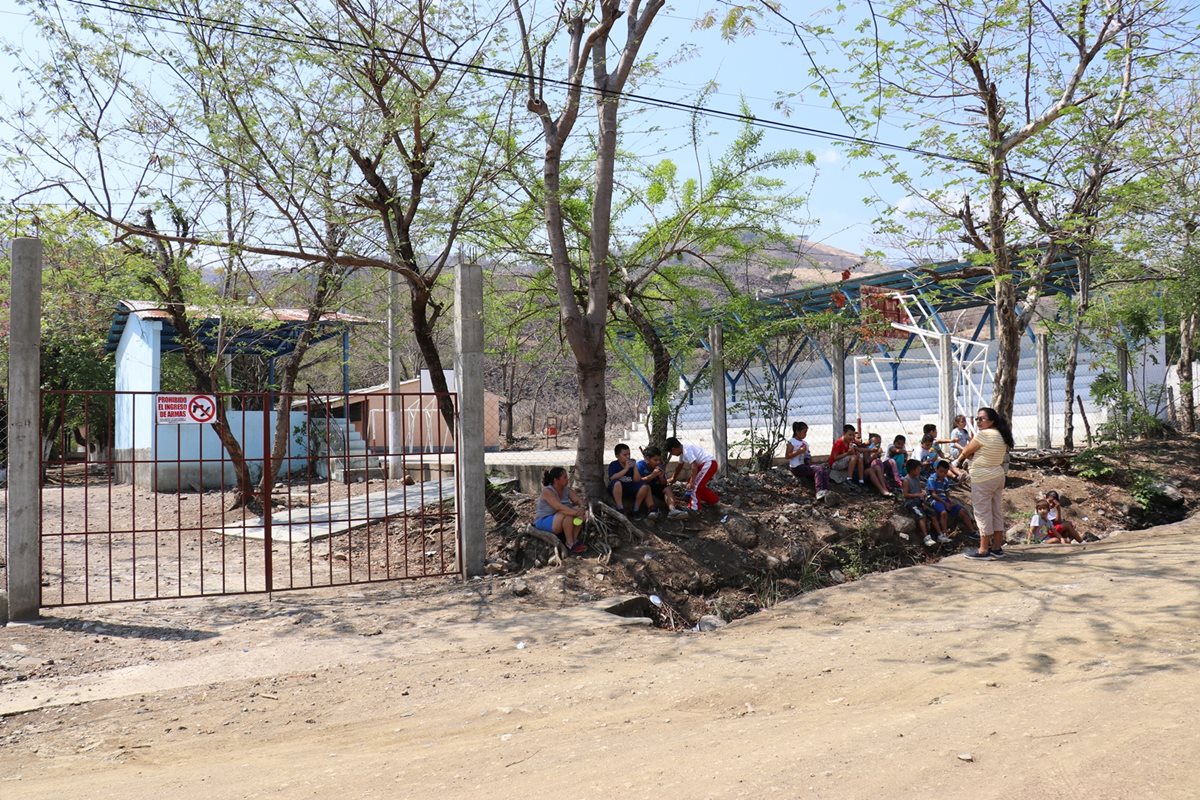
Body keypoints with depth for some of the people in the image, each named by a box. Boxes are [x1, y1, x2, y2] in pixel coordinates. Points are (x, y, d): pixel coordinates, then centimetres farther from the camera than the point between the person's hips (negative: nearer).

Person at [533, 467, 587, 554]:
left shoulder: (567, 490, 0)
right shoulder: (547, 491, -22)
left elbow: (579, 500, -9)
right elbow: (559, 507, -34)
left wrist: (581, 509, -31)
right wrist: (576, 513, -40)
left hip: (560, 521, 7)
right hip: (543, 522, -7)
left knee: (578, 509, -15)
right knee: (568, 513, -31)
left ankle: (575, 539, -12)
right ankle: (570, 543, -19)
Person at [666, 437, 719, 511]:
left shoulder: (686, 450, -20)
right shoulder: (682, 451, 13)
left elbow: (694, 466, -27)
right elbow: (679, 466, 29)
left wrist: (691, 482, -27)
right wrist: (674, 478, 42)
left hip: (709, 464, -11)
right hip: (705, 465, 11)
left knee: (695, 485, -9)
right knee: (699, 486, 20)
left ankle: (694, 508, -3)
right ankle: (714, 500, 32)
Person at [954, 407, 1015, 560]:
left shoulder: (983, 434, -18)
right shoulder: (1001, 435, 10)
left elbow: (966, 452, -8)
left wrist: (959, 459, 11)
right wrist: (970, 454, 3)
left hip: (983, 479, -9)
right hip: (998, 476, 9)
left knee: (982, 513, -2)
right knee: (997, 512, 12)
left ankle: (983, 550, 2)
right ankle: (997, 547, 18)